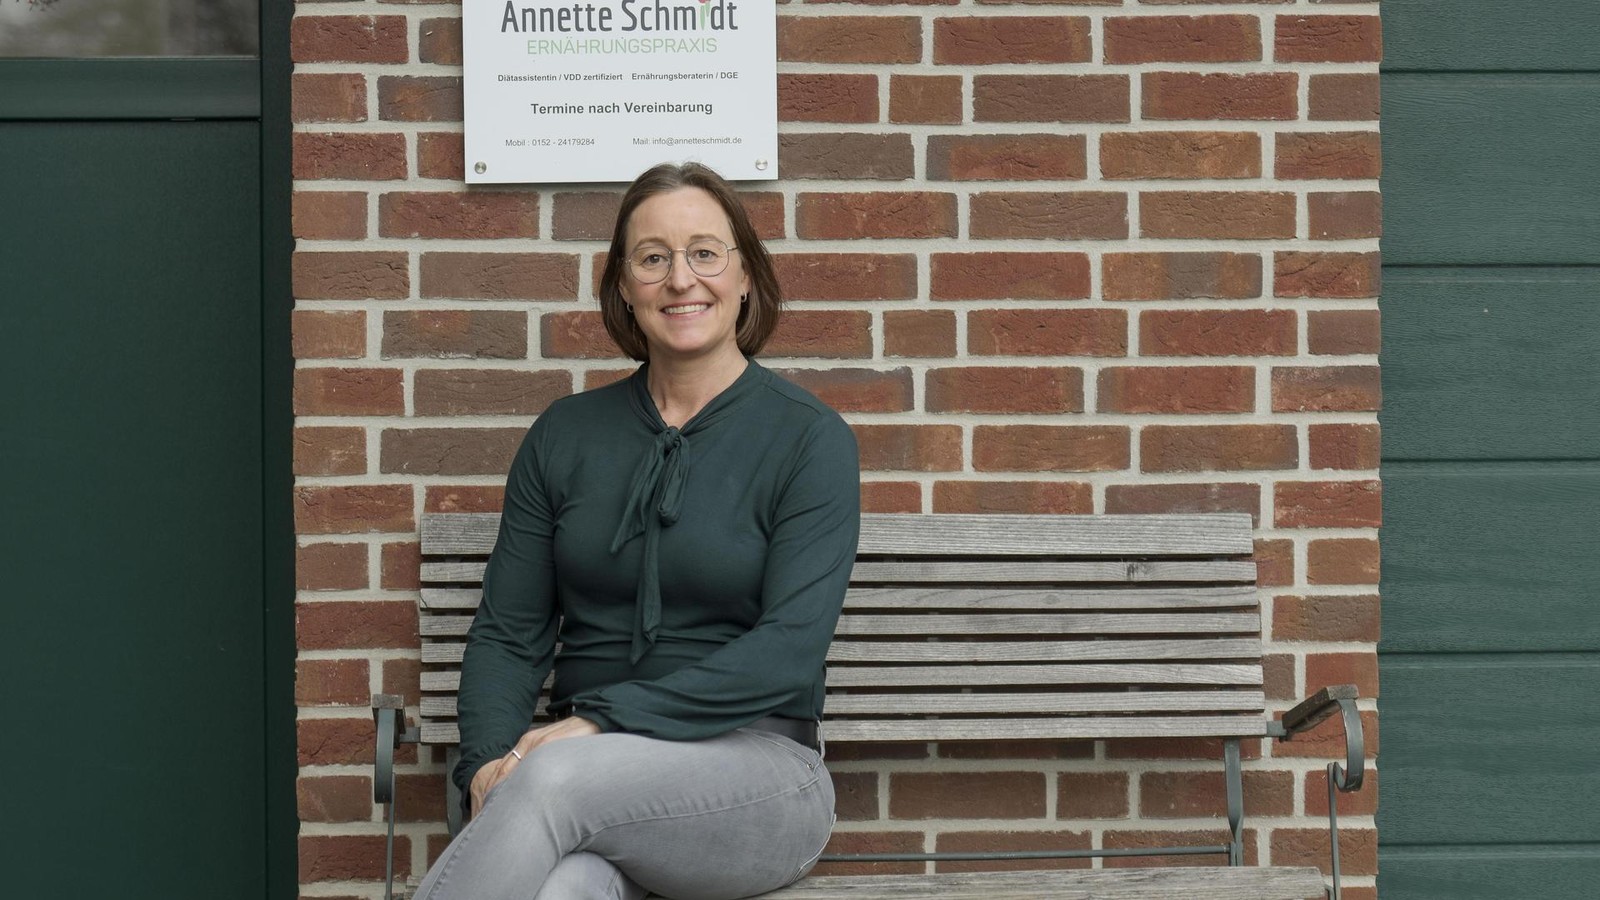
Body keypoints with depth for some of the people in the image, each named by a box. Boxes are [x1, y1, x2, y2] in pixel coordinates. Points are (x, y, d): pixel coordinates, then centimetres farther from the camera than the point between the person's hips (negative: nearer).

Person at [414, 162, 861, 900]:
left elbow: (791, 648, -11)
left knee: (556, 779, -36)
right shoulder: (564, 434, 13)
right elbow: (507, 631, 11)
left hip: (754, 763, -2)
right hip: (590, 765, 3)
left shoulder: (810, 439, 0)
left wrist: (602, 721, -19)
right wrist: (488, 761, -10)